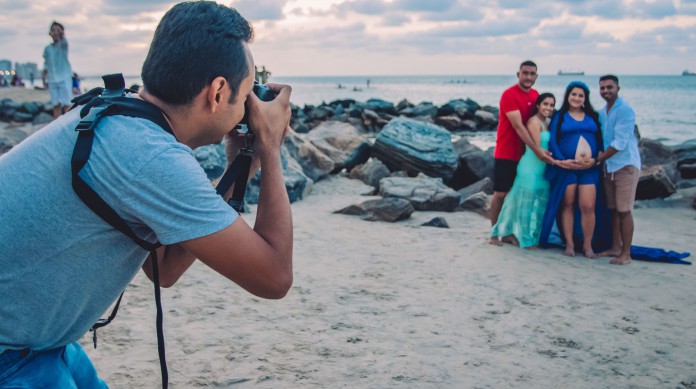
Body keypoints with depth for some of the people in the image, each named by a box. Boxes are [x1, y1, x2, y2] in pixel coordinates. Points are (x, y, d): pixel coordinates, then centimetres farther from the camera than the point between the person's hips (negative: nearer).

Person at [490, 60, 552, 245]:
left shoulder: (535, 95, 6)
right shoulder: (509, 95, -15)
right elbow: (518, 126, -22)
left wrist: (539, 149, -2)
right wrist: (537, 150, -27)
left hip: (524, 154, 6)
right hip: (506, 154, -6)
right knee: (500, 194, 0)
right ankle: (494, 233, 9)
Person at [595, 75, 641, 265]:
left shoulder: (624, 110, -13)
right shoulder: (602, 112, 12)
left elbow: (620, 142, -19)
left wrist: (598, 159, -19)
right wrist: (597, 157, 0)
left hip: (625, 165, -8)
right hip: (609, 166, 8)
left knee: (624, 211, -7)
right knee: (613, 209, 12)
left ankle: (626, 253, -2)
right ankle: (615, 247, 21)